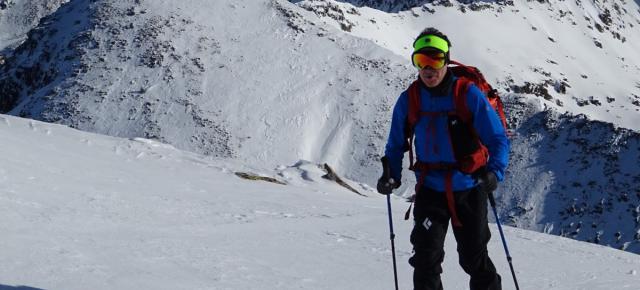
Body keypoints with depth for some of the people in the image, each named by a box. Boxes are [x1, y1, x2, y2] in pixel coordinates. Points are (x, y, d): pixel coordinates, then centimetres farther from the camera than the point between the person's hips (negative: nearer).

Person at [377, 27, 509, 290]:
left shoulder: (469, 95, -12)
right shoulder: (409, 100, -2)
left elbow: (498, 139, -8)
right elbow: (396, 144, 11)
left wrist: (494, 172, -25)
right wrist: (391, 175, -6)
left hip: (469, 190, -2)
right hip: (429, 190, 2)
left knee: (474, 258, 9)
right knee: (426, 258, -8)